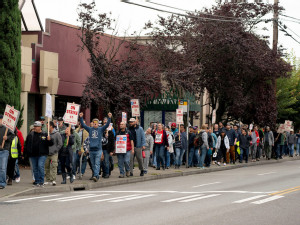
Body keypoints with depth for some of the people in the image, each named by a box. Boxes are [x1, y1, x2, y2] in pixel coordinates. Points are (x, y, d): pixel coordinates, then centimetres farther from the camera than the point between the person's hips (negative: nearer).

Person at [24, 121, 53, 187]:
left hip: (42, 154, -4)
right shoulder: (30, 135, 10)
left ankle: (41, 182, -11)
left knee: (40, 166, -16)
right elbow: (26, 144, 16)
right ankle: (36, 182, 16)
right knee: (35, 168, 7)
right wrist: (26, 151, 7)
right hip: (33, 155, 4)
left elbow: (51, 144, 2)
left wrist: (49, 140, -18)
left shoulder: (44, 135, 2)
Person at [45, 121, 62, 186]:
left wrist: (55, 150, -10)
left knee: (54, 166, -12)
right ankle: (48, 180, 16)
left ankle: (53, 180, -16)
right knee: (47, 167, 8)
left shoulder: (57, 134, -4)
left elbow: (60, 144, -5)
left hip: (54, 154, -5)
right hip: (47, 154, 6)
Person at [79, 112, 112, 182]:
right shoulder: (90, 129, 11)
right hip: (91, 149, 4)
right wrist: (81, 117, -2)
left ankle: (96, 176, -22)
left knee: (97, 163, -12)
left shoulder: (101, 129, 4)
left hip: (98, 149, -4)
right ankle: (95, 175, 19)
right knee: (93, 164, 9)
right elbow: (83, 125, 8)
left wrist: (109, 118, -18)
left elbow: (107, 124, -6)